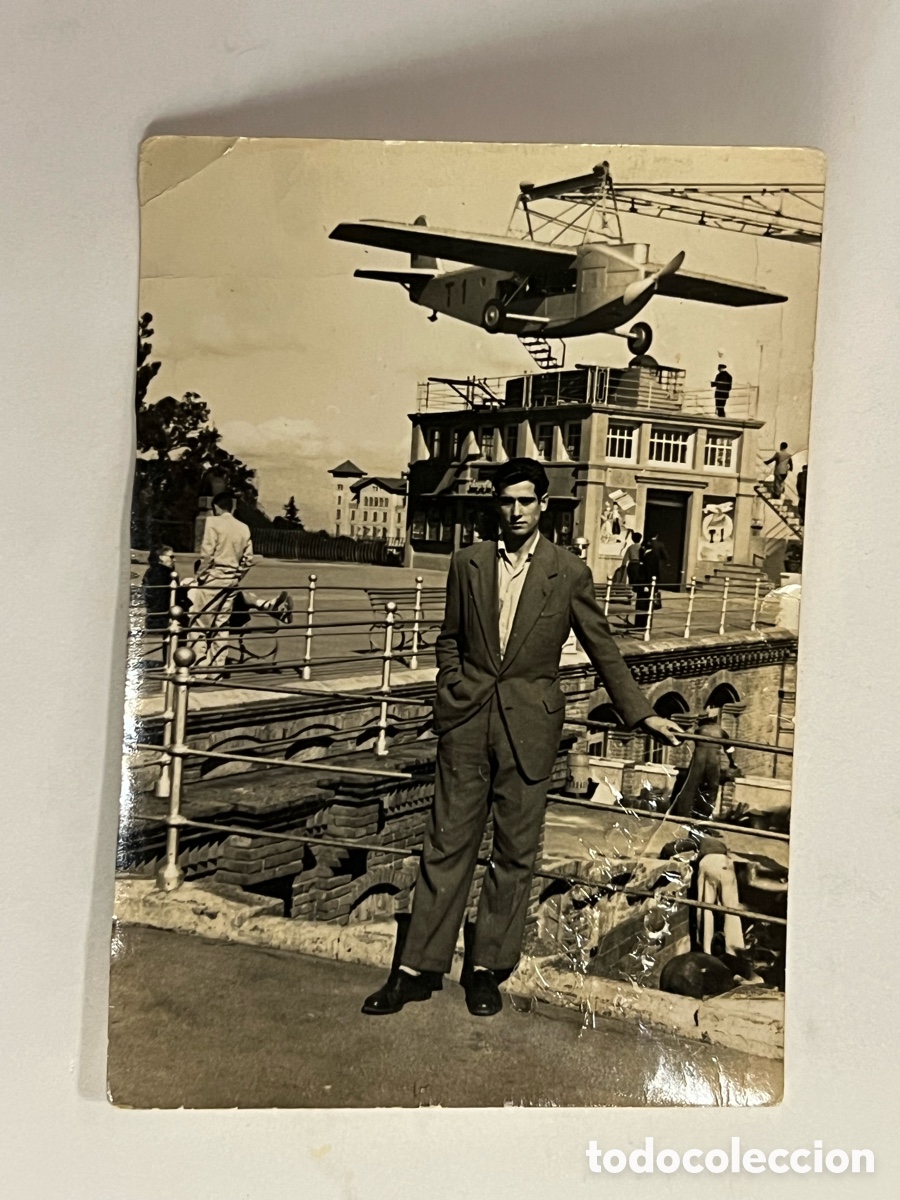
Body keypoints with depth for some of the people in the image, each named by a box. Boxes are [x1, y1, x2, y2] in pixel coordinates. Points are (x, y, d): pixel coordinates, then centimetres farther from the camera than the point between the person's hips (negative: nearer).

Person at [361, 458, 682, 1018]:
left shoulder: (570, 574, 0)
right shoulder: (468, 563, 7)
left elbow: (604, 650, 6)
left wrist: (644, 715, 6)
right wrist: (453, 690, 5)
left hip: (529, 724, -1)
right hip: (467, 719, 2)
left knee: (515, 850, 6)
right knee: (448, 843, 5)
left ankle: (488, 969, 20)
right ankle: (418, 968, 14)